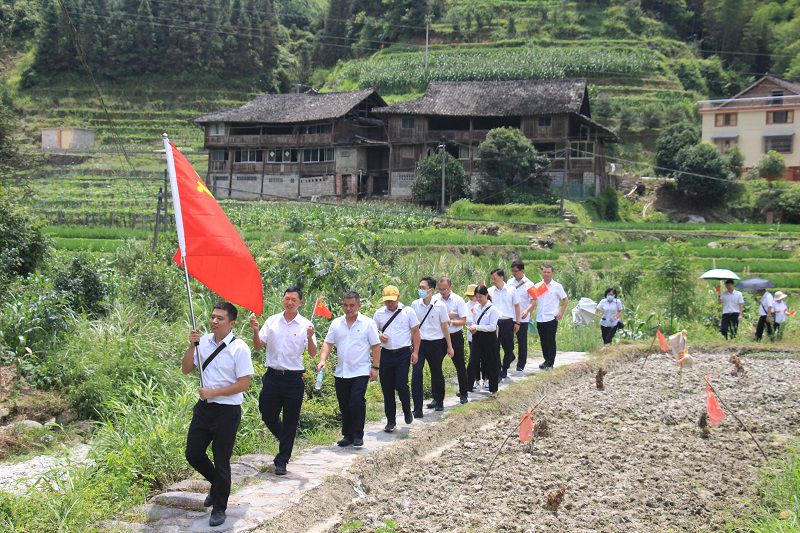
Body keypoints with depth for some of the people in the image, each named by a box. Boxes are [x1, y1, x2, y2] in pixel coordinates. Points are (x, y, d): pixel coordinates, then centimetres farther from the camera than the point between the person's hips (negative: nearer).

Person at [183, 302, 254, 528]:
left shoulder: (239, 348, -15)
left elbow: (243, 384, -15)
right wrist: (192, 346, -12)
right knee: (193, 454, 11)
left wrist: (213, 392, -17)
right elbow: (186, 369, 4)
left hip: (227, 410, -5)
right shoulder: (204, 341, 1)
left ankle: (219, 508, 24)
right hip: (204, 407, 5)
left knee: (221, 461, 5)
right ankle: (217, 484, 40)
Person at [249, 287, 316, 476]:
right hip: (272, 376, 3)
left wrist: (310, 338, -28)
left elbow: (313, 354, -9)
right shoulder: (272, 321, 4)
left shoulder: (305, 325, -4)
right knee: (268, 416, 10)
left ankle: (282, 461, 15)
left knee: (290, 422, 4)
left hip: (294, 378, -2)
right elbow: (258, 346, 5)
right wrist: (255, 331, -13)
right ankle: (285, 439, 39)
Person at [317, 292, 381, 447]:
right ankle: (347, 435, 20)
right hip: (341, 373, 4)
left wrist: (375, 367, -6)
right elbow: (328, 343, 8)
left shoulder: (368, 323, -1)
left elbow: (376, 346, -1)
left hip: (361, 372, -4)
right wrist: (322, 360, -8)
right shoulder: (336, 323, 8)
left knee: (357, 403, -12)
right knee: (344, 405, 9)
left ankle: (357, 435, 1)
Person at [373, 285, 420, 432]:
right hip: (386, 354, 3)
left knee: (401, 385, -10)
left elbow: (415, 332, 1)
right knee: (387, 389, 5)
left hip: (403, 353, -3)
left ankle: (407, 412, 18)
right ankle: (390, 420, 15)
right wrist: (379, 336, -8)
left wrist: (415, 352, -6)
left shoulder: (408, 312, 0)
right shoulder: (379, 313, 7)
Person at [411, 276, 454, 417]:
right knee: (416, 374, -10)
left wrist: (449, 346, 4)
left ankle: (439, 401, 36)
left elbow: (445, 326, 1)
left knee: (437, 373, 13)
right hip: (419, 342, 1)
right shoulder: (415, 304, -1)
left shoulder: (440, 306, -7)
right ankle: (417, 409, -8)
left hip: (436, 343, -1)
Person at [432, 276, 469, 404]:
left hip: (455, 336, -1)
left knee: (460, 365, 6)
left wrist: (451, 322, -26)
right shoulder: (435, 299, -1)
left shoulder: (458, 300, -6)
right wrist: (449, 315, -17)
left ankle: (463, 394, 18)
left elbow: (463, 321, -10)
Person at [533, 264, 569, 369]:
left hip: (551, 318, -4)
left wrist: (561, 313, -3)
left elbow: (565, 300, 6)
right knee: (543, 341, 9)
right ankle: (546, 360, 20)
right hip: (540, 318, 4)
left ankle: (550, 363, 1)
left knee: (551, 341, -3)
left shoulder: (557, 286, 0)